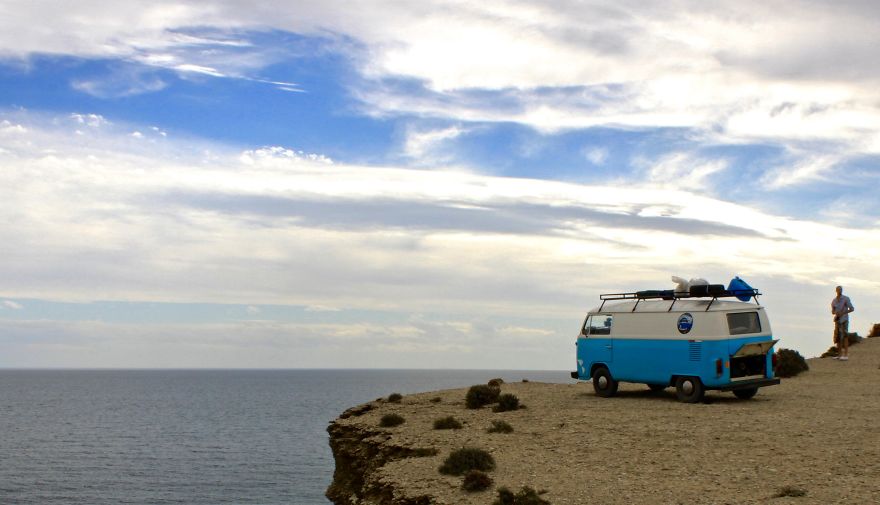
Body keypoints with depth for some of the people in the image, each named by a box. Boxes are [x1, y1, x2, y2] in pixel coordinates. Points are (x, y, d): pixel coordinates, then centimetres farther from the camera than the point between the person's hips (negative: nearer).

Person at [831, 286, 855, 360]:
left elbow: (852, 309, -6)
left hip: (844, 320, -6)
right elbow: (833, 312, 17)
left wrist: (842, 313, -17)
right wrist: (836, 313, -8)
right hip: (837, 320, 6)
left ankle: (846, 355, -9)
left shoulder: (846, 299, -5)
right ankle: (839, 355, 10)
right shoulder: (834, 301, 10)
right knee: (838, 337, 4)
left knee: (844, 337, -10)